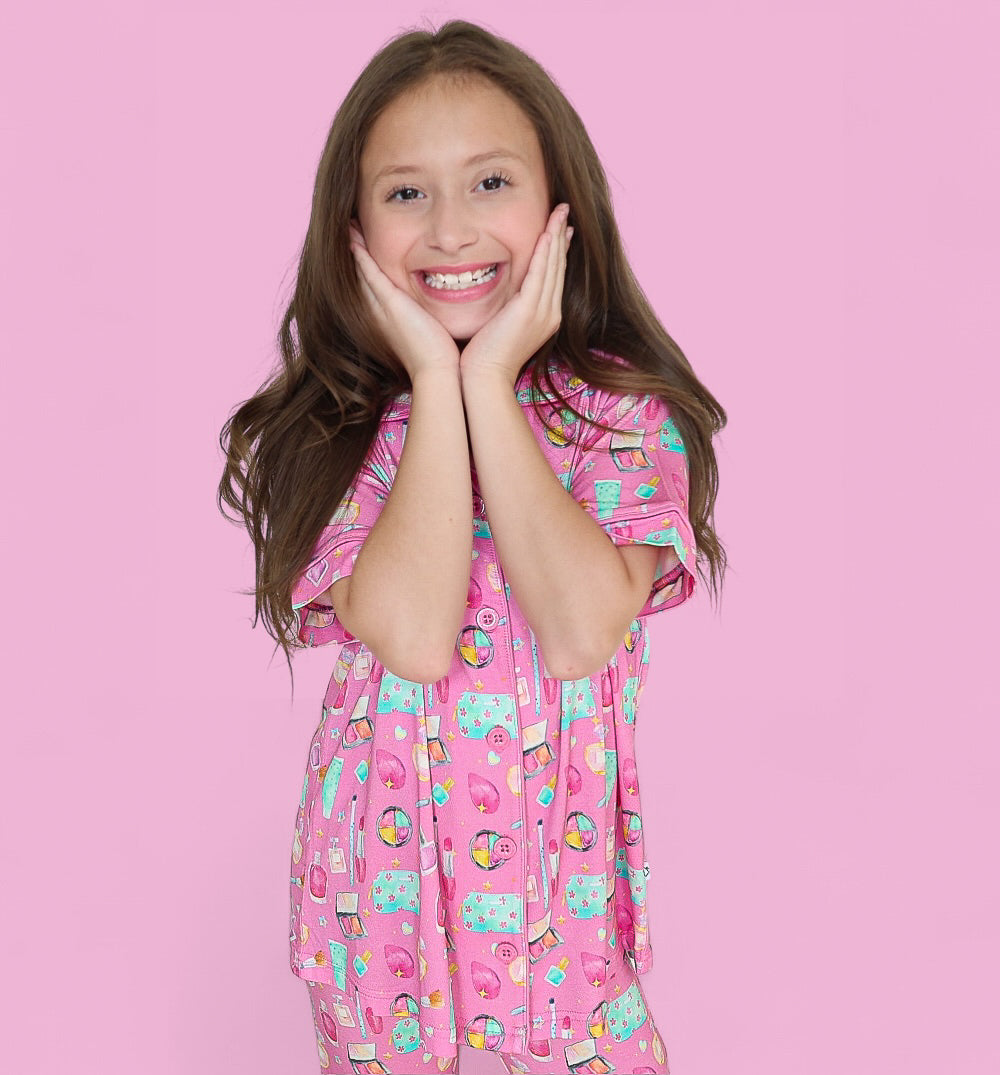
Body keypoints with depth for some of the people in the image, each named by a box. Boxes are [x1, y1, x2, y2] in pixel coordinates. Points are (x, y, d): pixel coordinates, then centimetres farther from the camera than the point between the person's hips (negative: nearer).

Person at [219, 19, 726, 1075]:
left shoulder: (626, 414, -8)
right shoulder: (325, 426, -8)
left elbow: (580, 632, -24)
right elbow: (413, 635, -24)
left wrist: (489, 379, -20)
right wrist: (437, 381, -20)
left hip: (567, 860, 0)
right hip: (391, 865, 1)